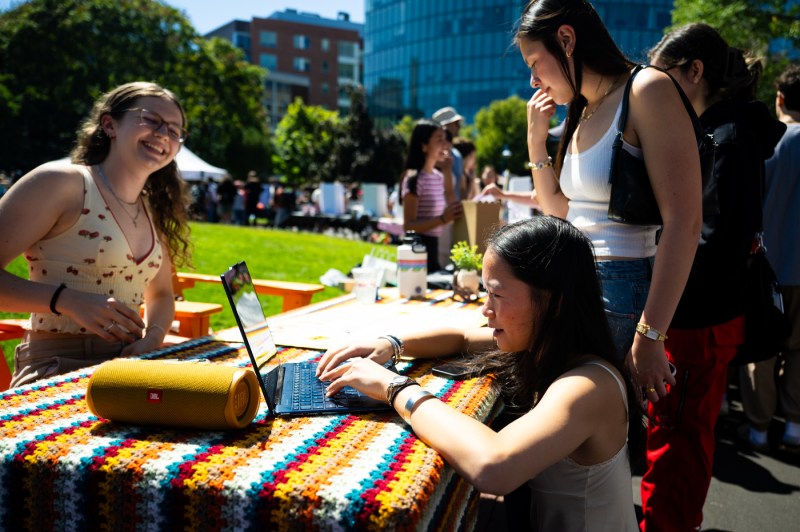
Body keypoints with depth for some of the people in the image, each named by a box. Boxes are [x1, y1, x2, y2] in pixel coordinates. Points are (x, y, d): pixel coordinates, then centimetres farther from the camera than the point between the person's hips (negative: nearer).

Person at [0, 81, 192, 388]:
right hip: (57, 369, -6)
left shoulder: (155, 211, 13)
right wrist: (67, 299, -24)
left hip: (129, 365, 7)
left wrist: (153, 337, 0)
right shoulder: (60, 182, -7)